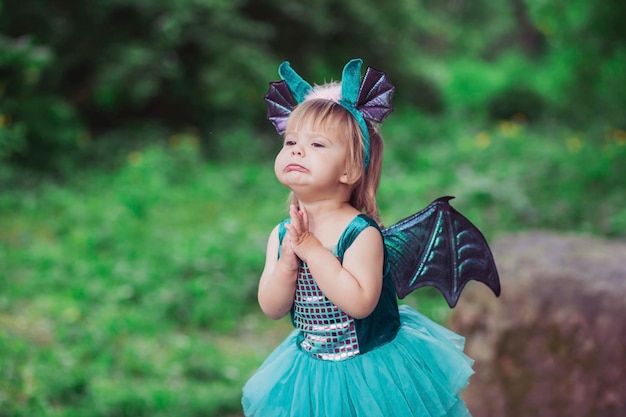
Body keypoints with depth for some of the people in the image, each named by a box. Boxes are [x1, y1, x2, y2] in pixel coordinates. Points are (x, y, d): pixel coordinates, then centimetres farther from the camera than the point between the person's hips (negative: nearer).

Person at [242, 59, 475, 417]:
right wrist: (288, 261, -24)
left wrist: (311, 248, -29)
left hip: (370, 367, -4)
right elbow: (272, 308, -6)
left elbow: (360, 303, -31)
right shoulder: (281, 234, -5)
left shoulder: (362, 232, -21)